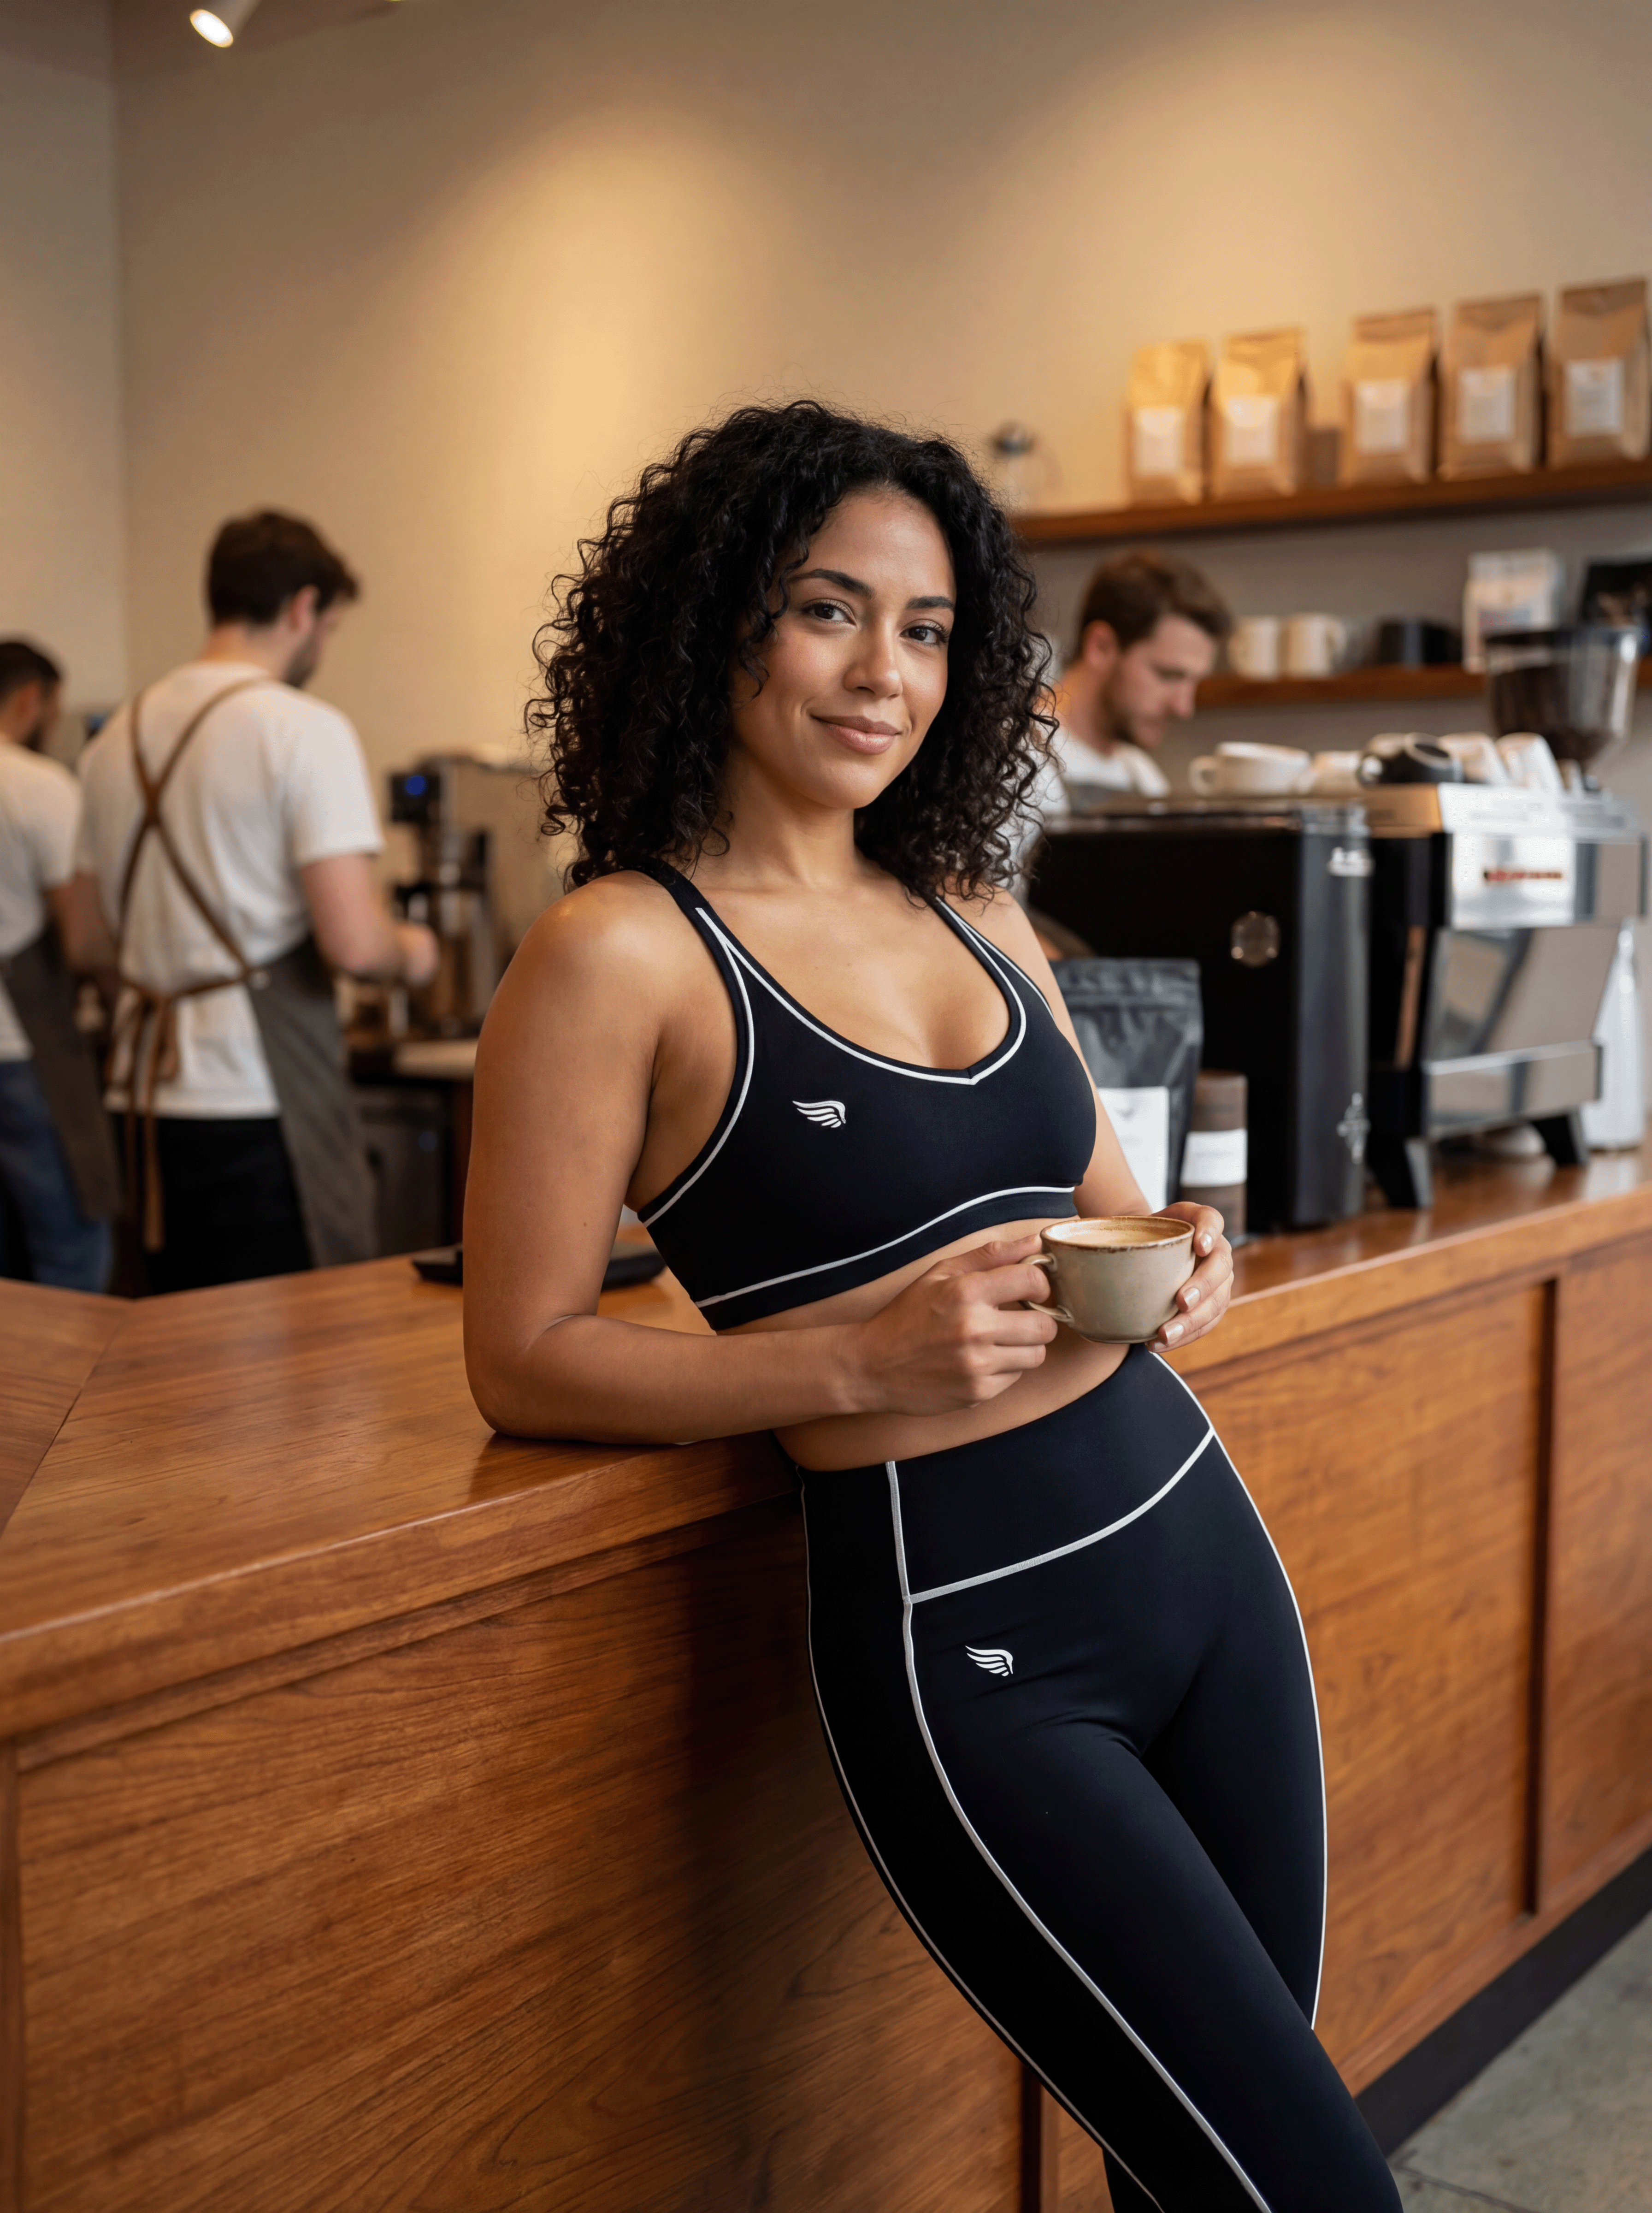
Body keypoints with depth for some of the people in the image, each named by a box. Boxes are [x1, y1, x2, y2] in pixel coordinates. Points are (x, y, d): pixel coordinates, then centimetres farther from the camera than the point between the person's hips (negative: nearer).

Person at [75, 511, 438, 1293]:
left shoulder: (116, 738, 12)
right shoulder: (305, 730, -10)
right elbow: (353, 943, -17)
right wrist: (411, 950, 3)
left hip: (145, 1094, 7)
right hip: (258, 1101, -7)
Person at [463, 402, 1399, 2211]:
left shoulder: (978, 918, 9)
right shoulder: (620, 954, -9)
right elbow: (525, 1364, -8)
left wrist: (1174, 1263, -3)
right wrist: (864, 1359, -20)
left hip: (1194, 1538, 7)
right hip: (959, 1638, -6)